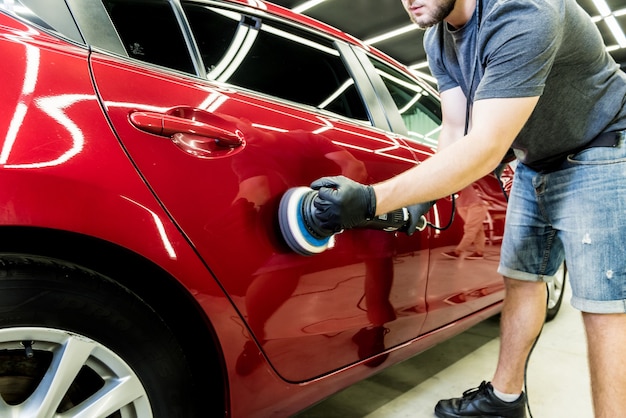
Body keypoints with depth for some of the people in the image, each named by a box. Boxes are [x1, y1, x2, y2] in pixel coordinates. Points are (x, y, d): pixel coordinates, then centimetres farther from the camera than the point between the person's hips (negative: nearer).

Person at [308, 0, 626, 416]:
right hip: (535, 162, 8)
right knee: (521, 277, 10)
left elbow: (486, 149, -38)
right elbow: (456, 130, -1)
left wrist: (371, 200, -42)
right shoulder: (437, 39, -4)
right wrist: (423, 195, -12)